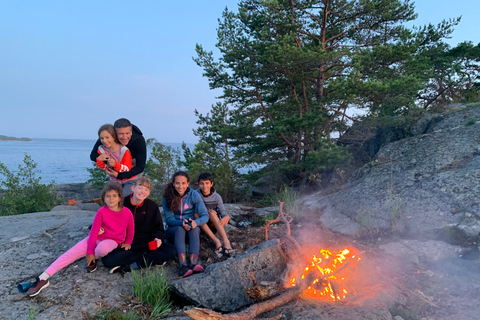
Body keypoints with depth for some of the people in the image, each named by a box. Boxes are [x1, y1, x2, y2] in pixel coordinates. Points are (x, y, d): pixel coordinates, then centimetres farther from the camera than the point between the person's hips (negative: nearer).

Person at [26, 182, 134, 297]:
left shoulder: (127, 212, -14)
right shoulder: (101, 212, -15)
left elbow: (130, 229, 4)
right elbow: (94, 232, -11)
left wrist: (128, 242, 7)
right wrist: (90, 252, -11)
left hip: (113, 241, -1)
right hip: (97, 238, 2)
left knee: (102, 248, -38)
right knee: (71, 253, -14)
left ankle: (95, 258, -1)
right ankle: (43, 278, -11)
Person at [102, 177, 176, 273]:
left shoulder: (152, 206, 3)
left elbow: (158, 228, 6)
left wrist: (158, 238, -17)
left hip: (145, 243, 1)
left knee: (171, 251, -24)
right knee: (107, 260, -31)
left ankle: (130, 266, -24)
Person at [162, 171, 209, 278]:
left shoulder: (194, 195, -5)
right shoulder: (167, 197, -6)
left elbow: (205, 215, -11)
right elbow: (169, 219, -10)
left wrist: (196, 222, -34)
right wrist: (181, 223, -32)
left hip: (192, 231, 1)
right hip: (173, 231, -1)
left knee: (194, 228, -33)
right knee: (179, 229, -34)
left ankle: (194, 262, -51)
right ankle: (182, 264, -53)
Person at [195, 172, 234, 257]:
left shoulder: (217, 197, 0)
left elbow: (222, 211, -6)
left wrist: (226, 217, -30)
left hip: (212, 225, 0)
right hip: (200, 225, 0)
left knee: (212, 212, -31)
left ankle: (226, 241, -44)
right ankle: (216, 241, -41)